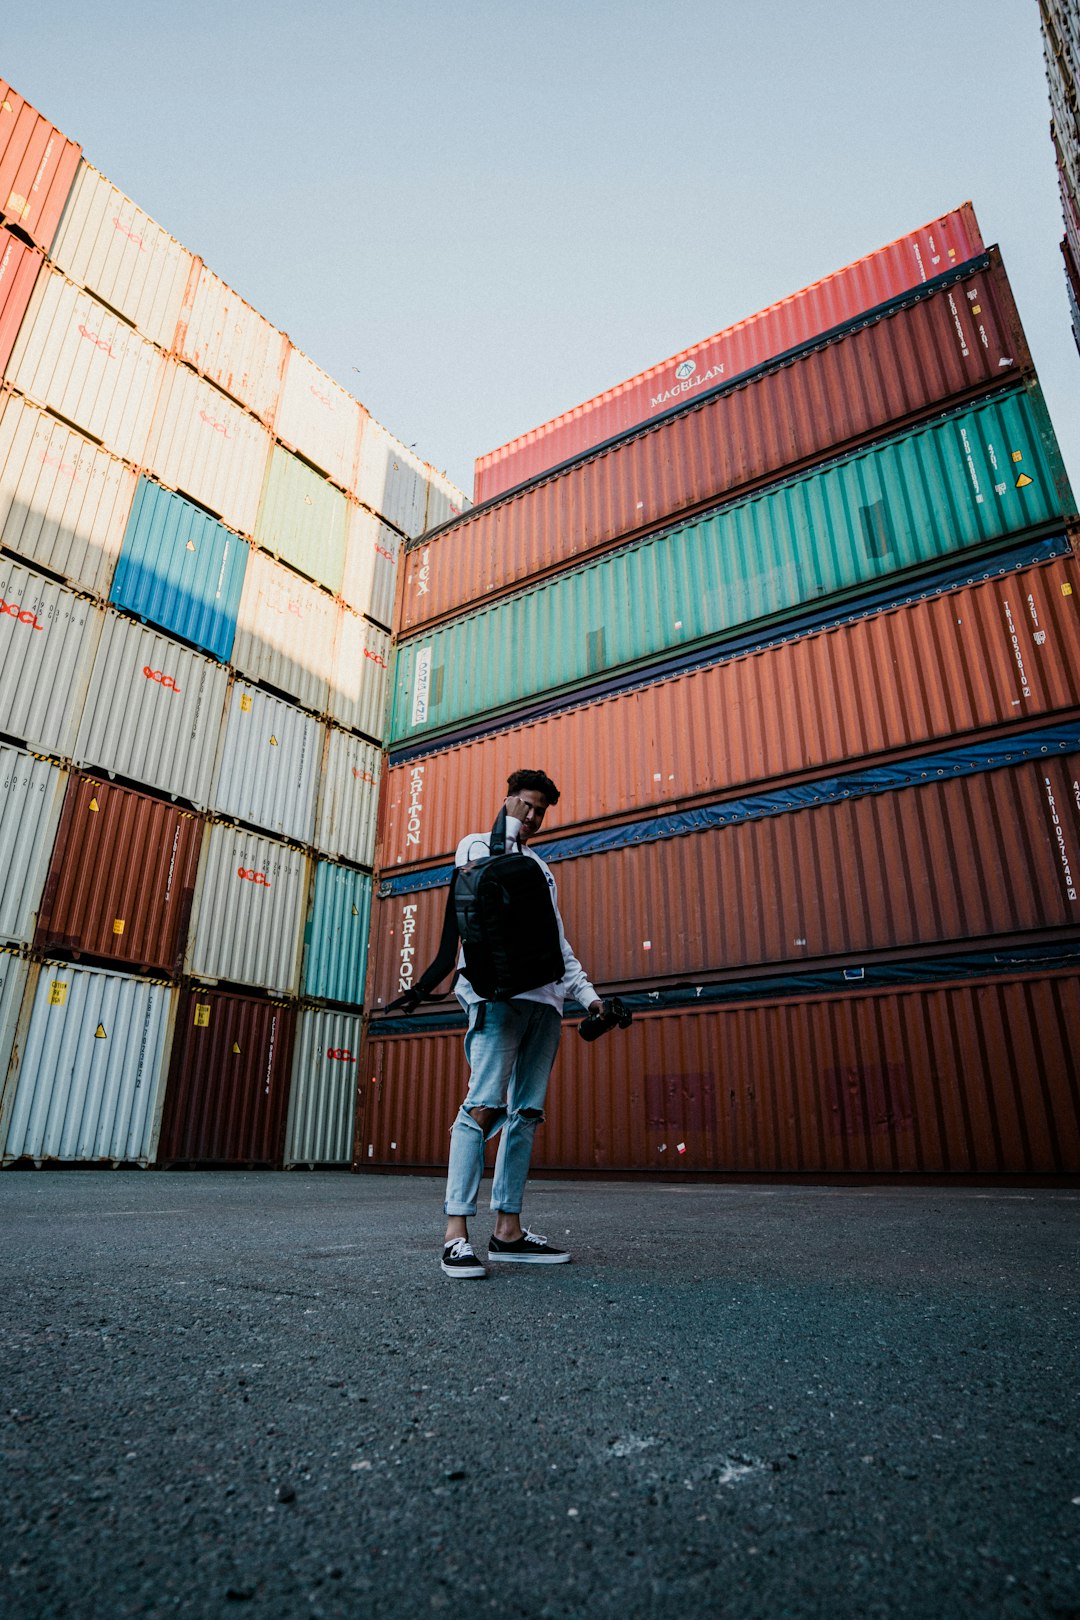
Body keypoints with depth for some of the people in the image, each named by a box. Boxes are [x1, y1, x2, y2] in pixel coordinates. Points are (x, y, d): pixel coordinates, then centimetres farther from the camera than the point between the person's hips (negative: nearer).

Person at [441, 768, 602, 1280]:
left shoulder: (541, 868, 29)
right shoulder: (477, 843, 15)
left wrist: (586, 992, 15)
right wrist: (506, 830, -2)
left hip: (545, 997, 6)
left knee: (526, 1112, 2)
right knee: (485, 1105, -15)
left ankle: (508, 1229, 6)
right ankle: (456, 1232, -13)